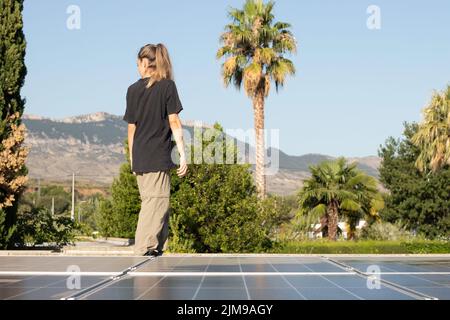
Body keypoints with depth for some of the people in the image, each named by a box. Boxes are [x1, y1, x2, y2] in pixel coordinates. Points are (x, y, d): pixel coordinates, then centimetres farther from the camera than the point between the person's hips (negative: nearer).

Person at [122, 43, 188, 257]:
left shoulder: (133, 89, 8)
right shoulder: (167, 86, -3)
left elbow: (131, 127, 11)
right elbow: (174, 122, -7)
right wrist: (182, 155, -5)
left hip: (139, 159, 5)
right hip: (158, 158, -5)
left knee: (154, 204, 14)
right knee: (155, 205, -5)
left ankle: (159, 249, 17)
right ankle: (143, 253, -9)